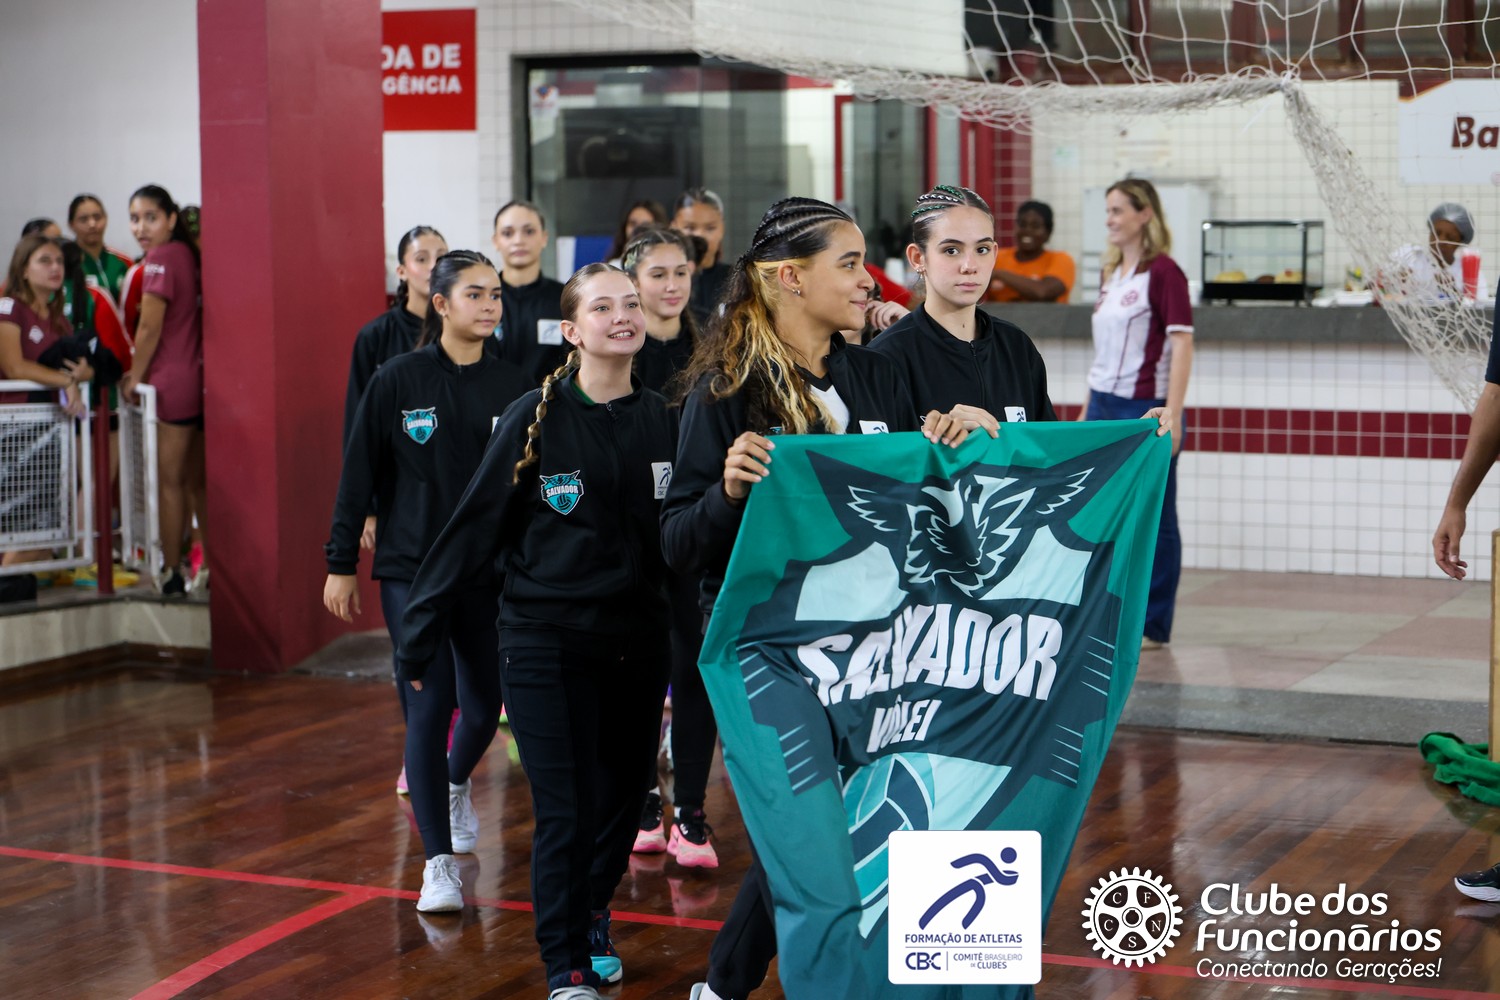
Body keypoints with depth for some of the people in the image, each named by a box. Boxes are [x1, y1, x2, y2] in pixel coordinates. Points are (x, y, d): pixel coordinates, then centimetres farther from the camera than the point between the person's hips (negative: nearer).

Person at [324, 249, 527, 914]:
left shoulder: (511, 387, 1)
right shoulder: (398, 380, -5)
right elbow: (360, 473, -1)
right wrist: (341, 564, -2)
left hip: (489, 572, 3)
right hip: (410, 569, -3)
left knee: (485, 704, 12)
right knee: (429, 707, -8)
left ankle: (456, 785, 47)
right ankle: (439, 865, 0)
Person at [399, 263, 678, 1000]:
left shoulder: (663, 421, 3)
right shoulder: (535, 419, -7)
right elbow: (475, 526, -5)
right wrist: (420, 628, -4)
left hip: (637, 641, 4)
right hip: (547, 642, -4)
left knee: (623, 801, 12)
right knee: (565, 813, -5)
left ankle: (592, 919, 38)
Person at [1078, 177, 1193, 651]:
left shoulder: (1163, 272, -11)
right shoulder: (1111, 272, 13)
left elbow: (1181, 345, -16)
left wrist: (1172, 417, -22)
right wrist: (1088, 410, 18)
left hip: (1143, 410, -8)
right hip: (1104, 406, 8)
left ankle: (1151, 625, 9)